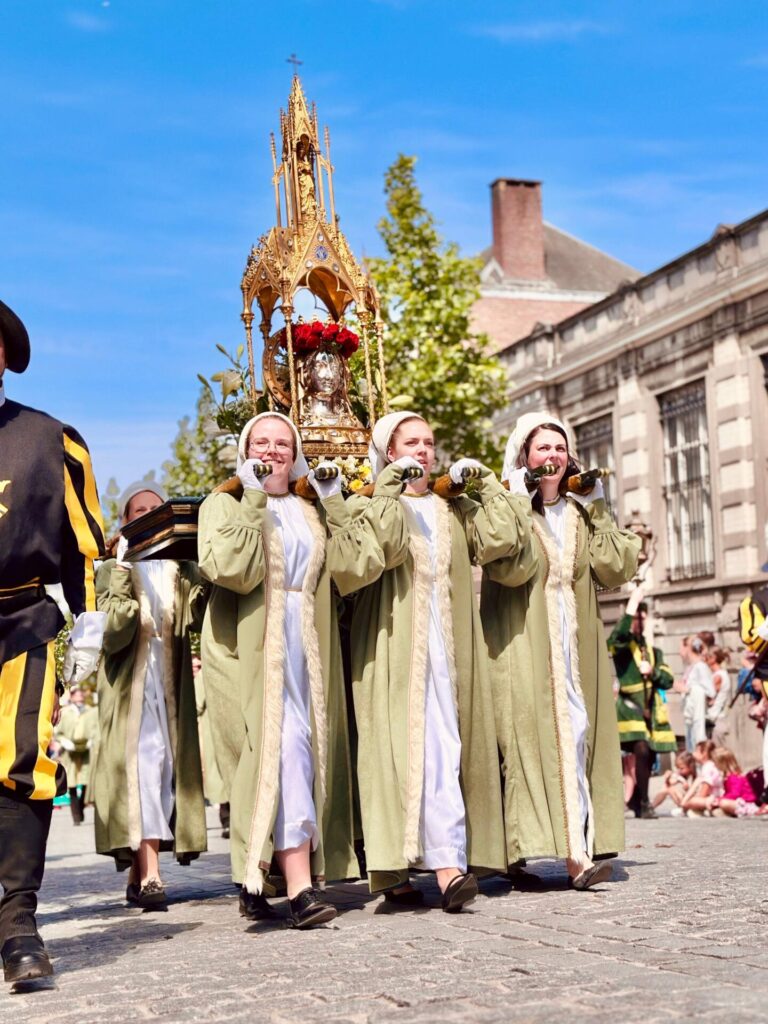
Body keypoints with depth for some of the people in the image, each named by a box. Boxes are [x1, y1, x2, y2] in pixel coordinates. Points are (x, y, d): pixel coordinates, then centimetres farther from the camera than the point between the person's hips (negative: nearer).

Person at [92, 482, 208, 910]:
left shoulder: (180, 569, 14)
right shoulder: (115, 569, 6)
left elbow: (193, 620, -5)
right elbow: (114, 630, -11)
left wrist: (201, 575, -16)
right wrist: (123, 574, -16)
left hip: (171, 682, 4)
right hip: (130, 683, -4)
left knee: (166, 765, 2)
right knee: (141, 763, -15)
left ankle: (139, 871, 11)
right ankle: (148, 875, -21)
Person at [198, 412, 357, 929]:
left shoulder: (310, 511, 21)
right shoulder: (225, 504, 6)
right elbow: (228, 568, -12)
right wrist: (252, 502, -11)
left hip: (305, 651, 5)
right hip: (251, 649, -5)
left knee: (296, 753, 1)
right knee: (282, 749, -18)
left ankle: (256, 884, 12)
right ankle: (300, 887, -23)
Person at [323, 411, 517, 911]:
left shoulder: (454, 509, 20)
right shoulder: (368, 505, 8)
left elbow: (506, 535, 5)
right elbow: (368, 552, -14)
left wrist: (483, 480, 6)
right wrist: (389, 492, -13)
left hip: (448, 644, 4)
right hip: (394, 644, -4)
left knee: (445, 750, -5)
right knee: (404, 748, -12)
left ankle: (446, 864, -6)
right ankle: (448, 861, -14)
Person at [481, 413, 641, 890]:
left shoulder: (581, 512, 15)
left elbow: (619, 568, 3)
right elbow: (510, 569, -17)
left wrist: (598, 512, 1)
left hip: (576, 642, 4)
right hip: (523, 643, -4)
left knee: (576, 734, -2)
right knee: (535, 735, -10)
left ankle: (577, 851, -3)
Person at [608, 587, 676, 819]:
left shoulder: (654, 651, 21)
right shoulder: (621, 646, 4)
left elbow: (668, 679, 12)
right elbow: (620, 633, -21)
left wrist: (652, 671, -8)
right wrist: (633, 602, -19)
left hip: (651, 710, 6)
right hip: (630, 706, -5)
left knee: (649, 757, 6)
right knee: (642, 751, -22)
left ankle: (636, 799, 28)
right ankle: (644, 804, -12)